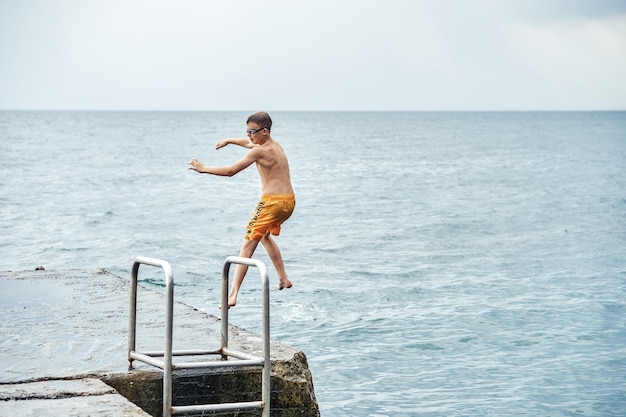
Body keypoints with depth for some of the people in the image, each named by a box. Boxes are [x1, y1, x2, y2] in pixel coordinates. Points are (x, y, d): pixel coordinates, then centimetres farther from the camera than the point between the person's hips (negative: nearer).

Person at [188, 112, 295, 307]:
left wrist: (204, 169, -6)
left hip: (272, 202, -9)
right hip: (288, 201, 9)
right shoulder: (275, 145, 13)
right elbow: (249, 143, 36)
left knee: (248, 245, -10)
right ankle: (284, 278, 37)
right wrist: (229, 140, 44)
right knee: (265, 235, 33)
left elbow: (230, 171, -15)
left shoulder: (259, 151, -13)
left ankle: (233, 294, -18)